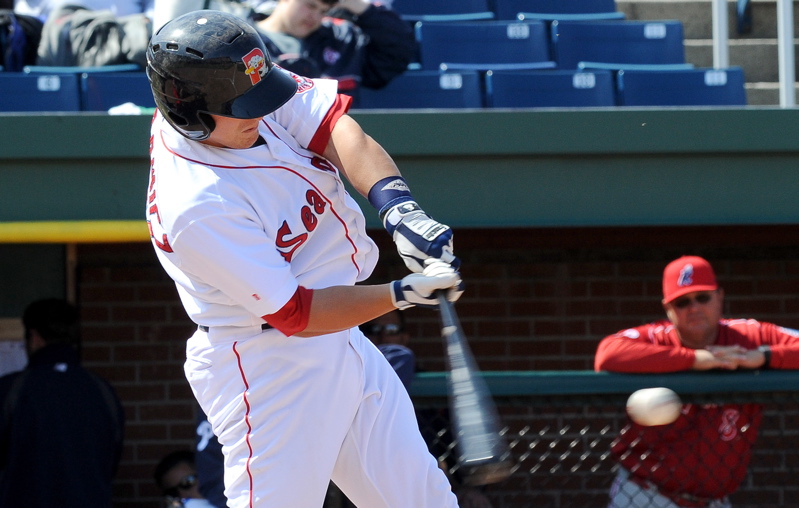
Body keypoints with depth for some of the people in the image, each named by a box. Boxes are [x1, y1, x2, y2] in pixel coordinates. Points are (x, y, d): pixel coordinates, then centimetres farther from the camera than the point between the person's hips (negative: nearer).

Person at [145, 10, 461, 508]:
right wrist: (403, 294, -32)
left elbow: (337, 127, -14)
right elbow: (293, 313, -26)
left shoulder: (235, 86, -9)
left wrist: (398, 206, -31)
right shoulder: (194, 208, -29)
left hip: (343, 345, 9)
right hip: (267, 368, -9)